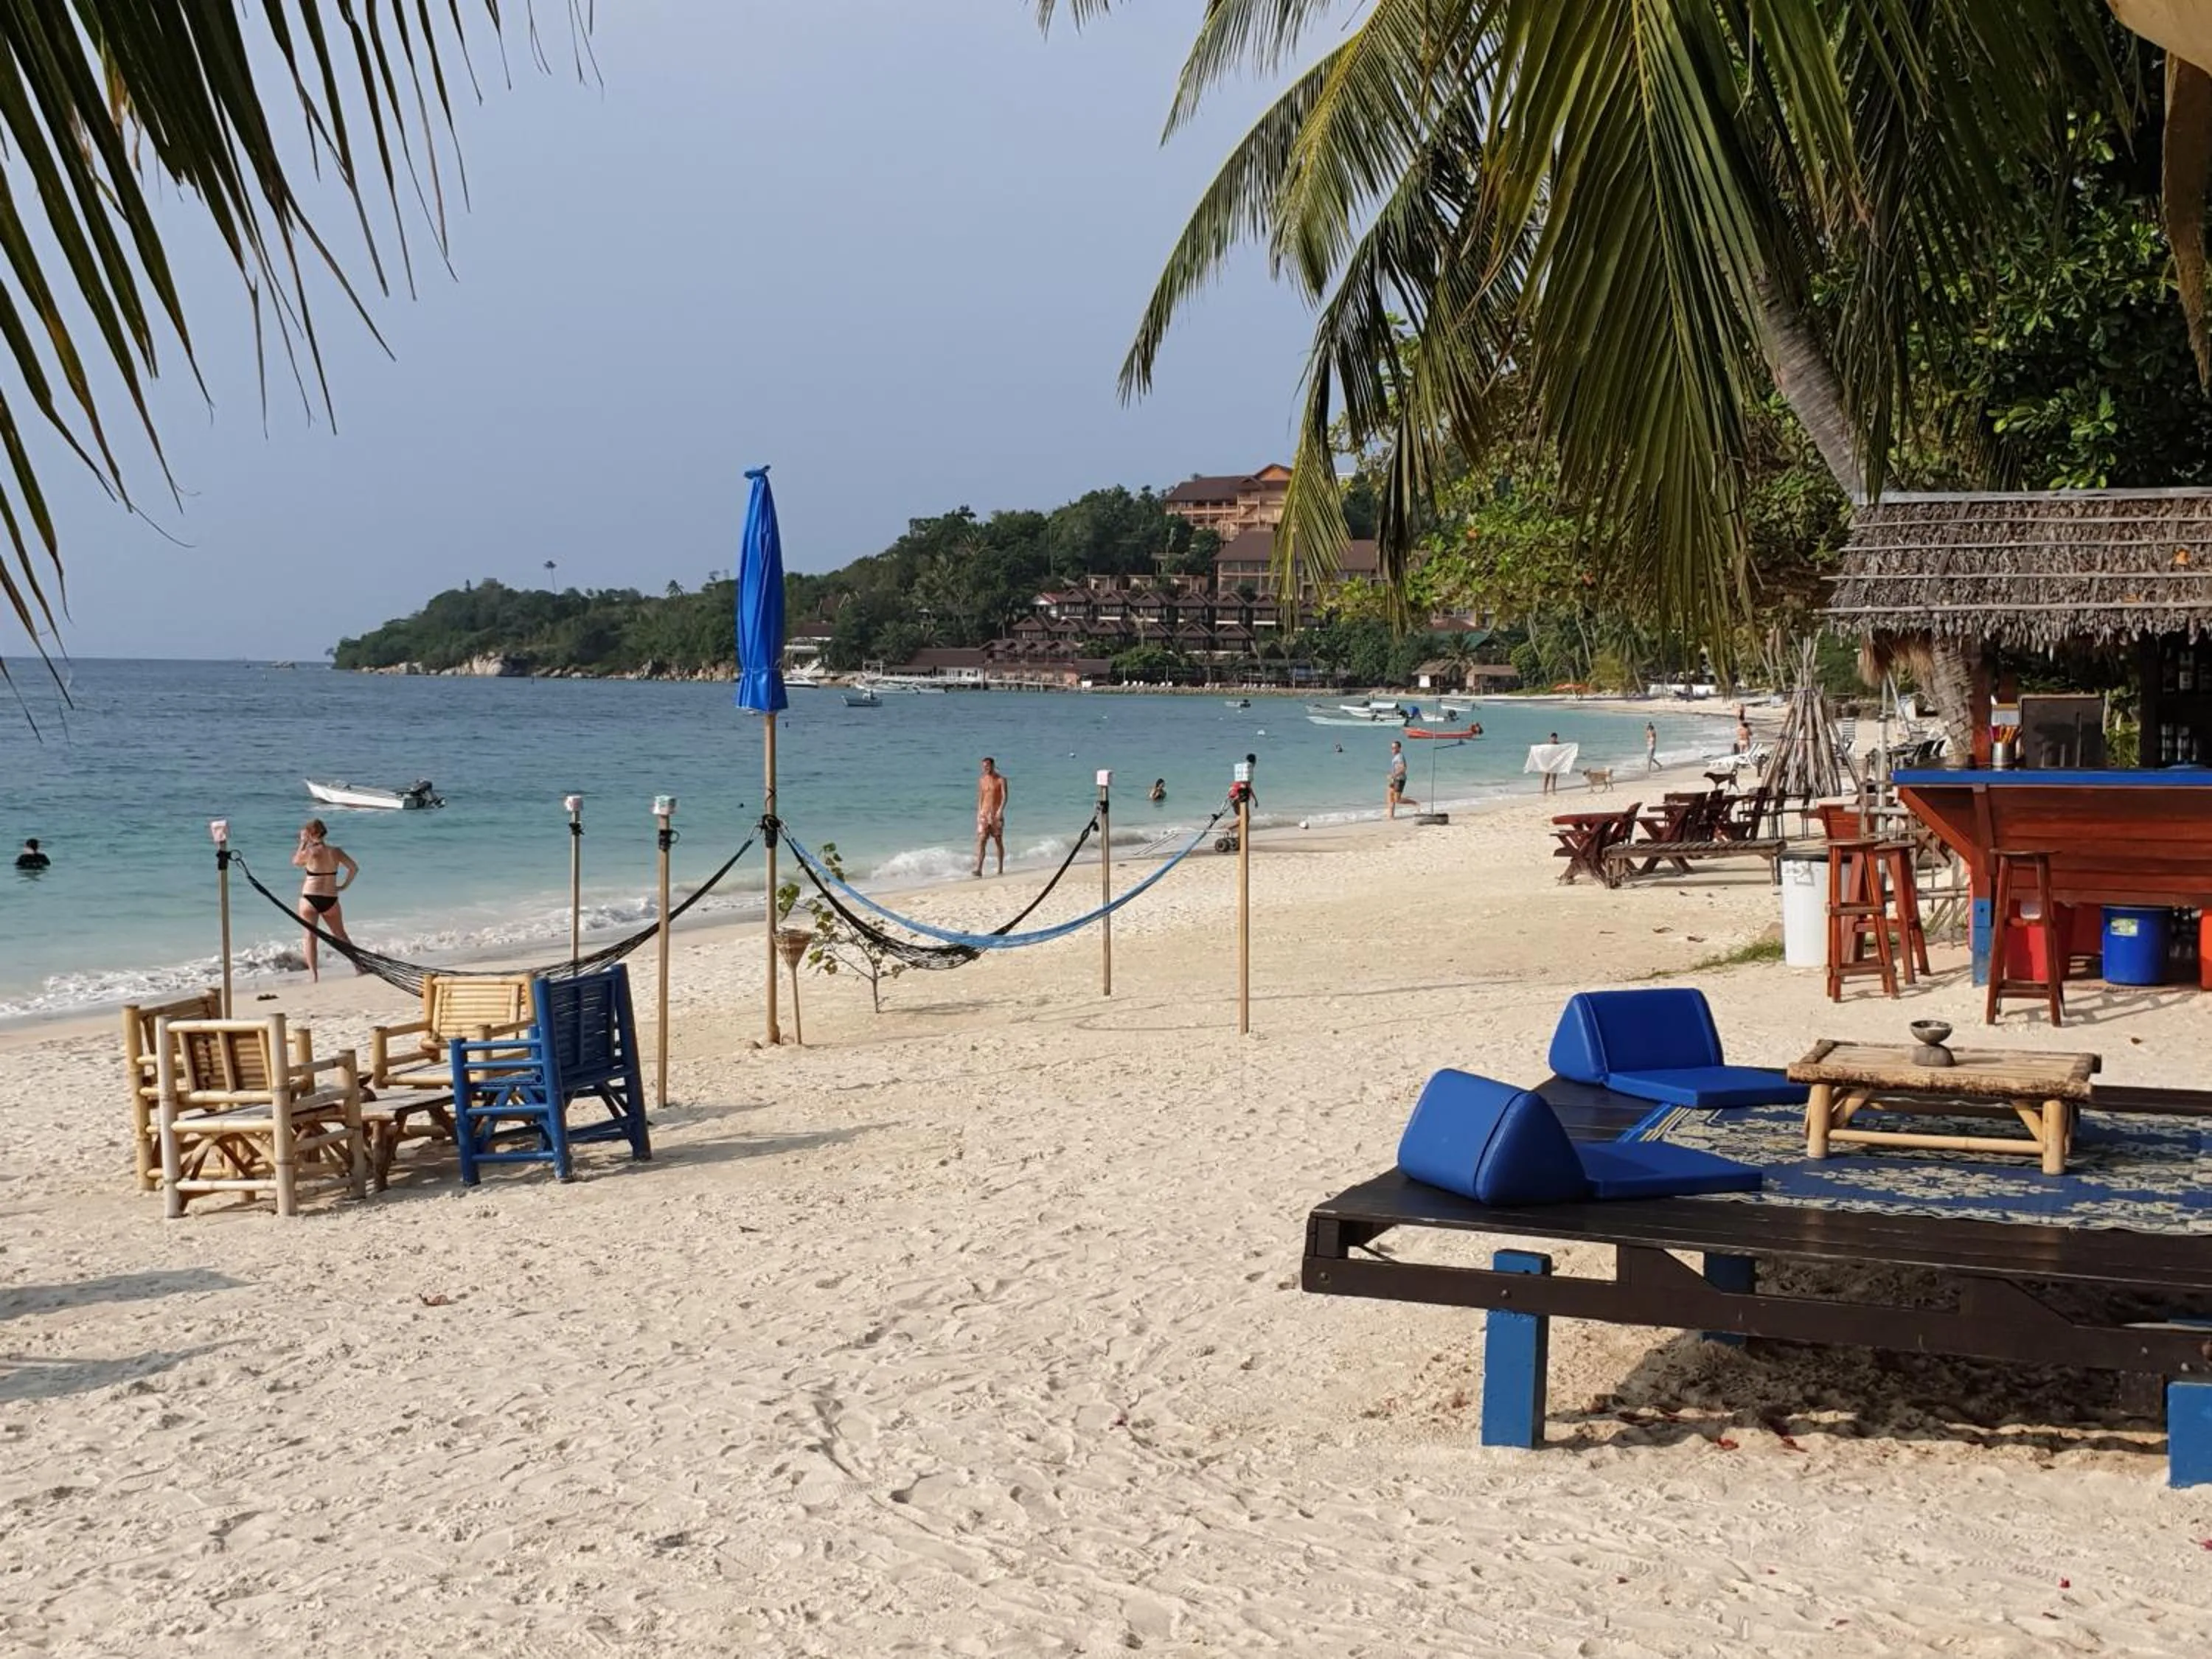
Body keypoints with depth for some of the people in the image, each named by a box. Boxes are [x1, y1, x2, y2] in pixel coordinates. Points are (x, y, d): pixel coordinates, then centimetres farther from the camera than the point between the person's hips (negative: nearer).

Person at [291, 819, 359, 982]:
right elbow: (354, 868, 5)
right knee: (341, 935, 17)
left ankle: (313, 974, -11)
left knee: (310, 936, -2)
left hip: (310, 898, -4)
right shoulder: (336, 852, 1)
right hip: (330, 900, 4)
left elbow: (295, 862, 12)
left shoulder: (309, 852, -9)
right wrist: (344, 885, 14)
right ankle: (358, 966, 18)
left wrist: (303, 843, 12)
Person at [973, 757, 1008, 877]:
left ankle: (1001, 869, 15)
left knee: (999, 841, 5)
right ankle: (979, 869, -18)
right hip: (984, 814, 3)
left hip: (996, 814, -3)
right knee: (981, 841, -10)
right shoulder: (981, 781, 10)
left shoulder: (1001, 780, -2)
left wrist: (1001, 810, -26)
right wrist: (979, 813, 14)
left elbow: (1005, 797, -12)